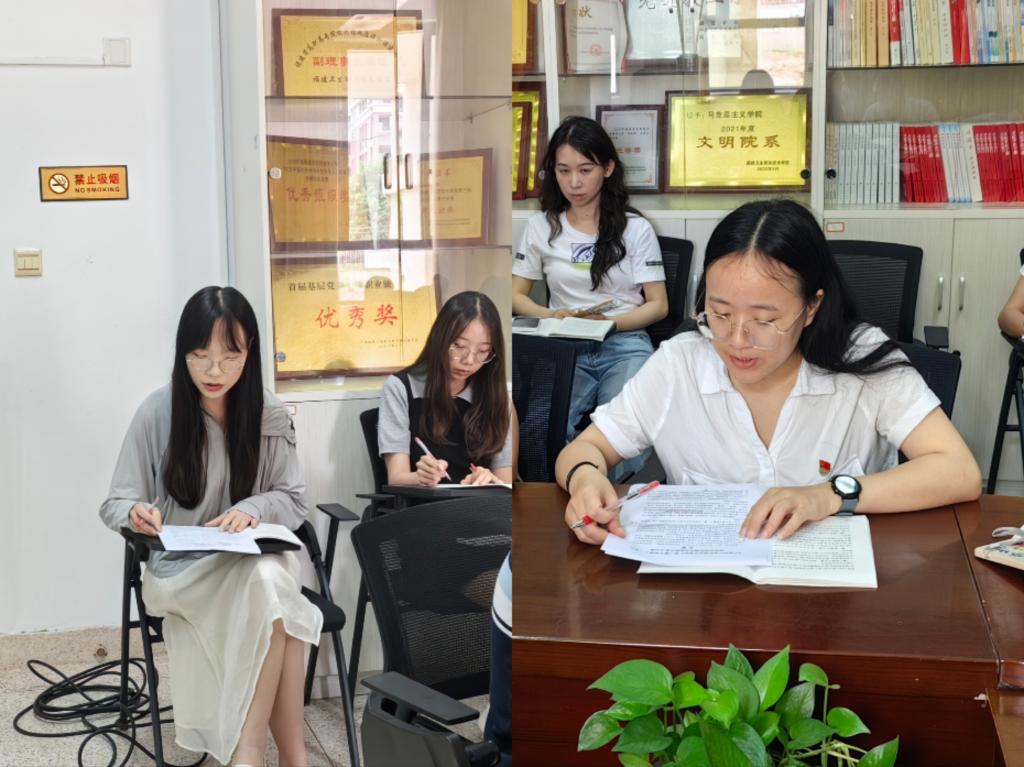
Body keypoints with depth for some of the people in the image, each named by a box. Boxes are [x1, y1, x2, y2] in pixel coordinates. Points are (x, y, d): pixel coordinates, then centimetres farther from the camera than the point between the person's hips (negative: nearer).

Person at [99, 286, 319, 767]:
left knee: (270, 581, -36)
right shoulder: (158, 412, -6)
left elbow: (295, 500, 5)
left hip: (256, 559, 2)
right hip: (179, 566, -2)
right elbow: (115, 504, 0)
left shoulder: (270, 414, 0)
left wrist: (255, 509, -18)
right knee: (272, 591, -34)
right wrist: (138, 513, -25)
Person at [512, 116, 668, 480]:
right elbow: (516, 295, 16)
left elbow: (658, 305, 7)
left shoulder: (635, 228, 7)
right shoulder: (541, 227, 13)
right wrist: (552, 315, -8)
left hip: (625, 345, -1)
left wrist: (608, 322, -13)